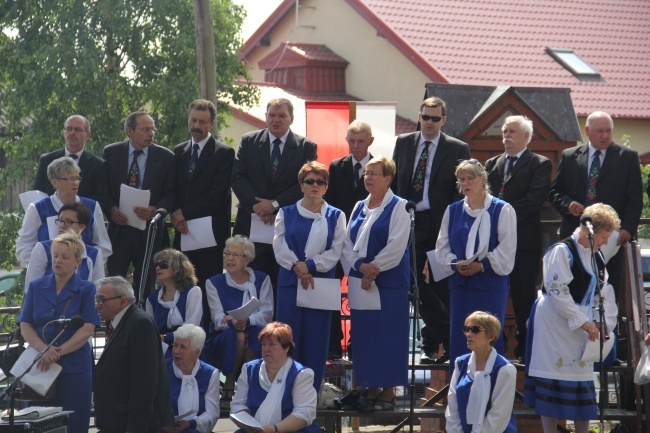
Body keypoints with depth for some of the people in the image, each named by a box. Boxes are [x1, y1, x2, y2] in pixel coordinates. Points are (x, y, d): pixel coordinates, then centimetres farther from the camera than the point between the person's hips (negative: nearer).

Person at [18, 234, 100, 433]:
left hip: (74, 369, -2)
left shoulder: (86, 290, 2)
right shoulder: (36, 287, 10)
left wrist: (58, 351, -19)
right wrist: (44, 349, -16)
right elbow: (25, 326, 3)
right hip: (39, 368, 2)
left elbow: (87, 329, -8)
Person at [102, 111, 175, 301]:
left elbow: (172, 193, 0)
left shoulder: (165, 157, 1)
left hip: (150, 230, 0)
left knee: (145, 285, 5)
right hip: (118, 227, 0)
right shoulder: (111, 153, 4)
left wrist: (155, 210, -17)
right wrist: (111, 208, -11)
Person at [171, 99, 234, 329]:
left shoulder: (224, 153, 0)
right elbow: (172, 190, 15)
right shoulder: (178, 152, 17)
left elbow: (218, 194, -8)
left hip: (212, 232, -4)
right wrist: (176, 215, -5)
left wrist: (185, 212, -9)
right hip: (184, 230, 5)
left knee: (208, 288, -7)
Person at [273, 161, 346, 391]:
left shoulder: (335, 216, 9)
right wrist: (297, 268, -15)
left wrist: (309, 265, -14)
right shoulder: (286, 214, 11)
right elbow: (280, 247, 1)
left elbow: (336, 251, -1)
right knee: (289, 337, -3)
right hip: (290, 282, 0)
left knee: (316, 338, -1)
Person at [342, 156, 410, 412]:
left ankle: (388, 392, 2)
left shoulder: (398, 207, -4)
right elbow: (348, 244, 9)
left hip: (389, 282, -6)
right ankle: (371, 389, 12)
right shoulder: (359, 208, 13)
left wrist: (373, 270, -16)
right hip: (359, 280, 6)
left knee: (388, 335, -4)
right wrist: (360, 266, -9)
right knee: (363, 335, 5)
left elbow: (396, 247, -12)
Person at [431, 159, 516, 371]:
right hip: (460, 284, 4)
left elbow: (506, 249, -7)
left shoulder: (502, 210, -1)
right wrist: (455, 264, -10)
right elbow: (442, 246, 9)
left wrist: (481, 265, -18)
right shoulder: (453, 211, 12)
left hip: (490, 283, -4)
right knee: (459, 340, 4)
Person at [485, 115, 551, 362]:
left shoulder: (539, 164, 2)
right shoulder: (492, 164, 19)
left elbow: (535, 198, -11)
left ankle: (526, 349, 3)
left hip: (524, 240, -5)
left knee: (524, 296, -2)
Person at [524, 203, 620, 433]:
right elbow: (557, 291, -19)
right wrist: (582, 321, -19)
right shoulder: (562, 251, -14)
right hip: (555, 326, -8)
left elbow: (605, 293, 13)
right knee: (553, 385, -3)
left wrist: (603, 323, -2)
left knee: (582, 386, 9)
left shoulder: (596, 257, 11)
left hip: (583, 329, 8)